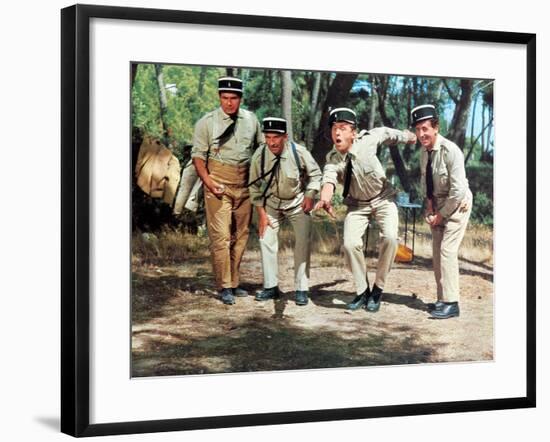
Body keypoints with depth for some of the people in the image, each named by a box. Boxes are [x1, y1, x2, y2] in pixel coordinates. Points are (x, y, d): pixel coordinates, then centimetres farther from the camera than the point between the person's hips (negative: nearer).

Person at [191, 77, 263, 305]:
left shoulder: (251, 120, 7)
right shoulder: (207, 122, -4)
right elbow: (198, 155, -4)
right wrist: (208, 182, -16)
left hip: (245, 184, 5)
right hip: (218, 184, -4)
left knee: (240, 235, 9)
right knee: (221, 235, -10)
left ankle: (234, 283, 18)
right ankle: (224, 287, -5)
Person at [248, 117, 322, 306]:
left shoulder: (299, 152, -24)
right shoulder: (259, 156, -20)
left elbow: (315, 174, -5)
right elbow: (255, 186, -7)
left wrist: (310, 195, -17)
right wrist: (261, 213, -8)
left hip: (298, 203, -2)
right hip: (271, 202, 2)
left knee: (303, 243, -7)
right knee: (266, 240, -2)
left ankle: (301, 289, 2)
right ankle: (271, 287, 10)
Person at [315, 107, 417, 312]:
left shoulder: (367, 141, -23)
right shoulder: (333, 160, -23)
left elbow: (385, 132, -1)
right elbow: (328, 180, -42)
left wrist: (406, 136, 17)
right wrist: (325, 198, -65)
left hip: (383, 198, -1)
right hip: (357, 204, 1)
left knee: (390, 238, -23)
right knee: (350, 244, -17)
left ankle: (377, 290, -8)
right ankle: (362, 291, 5)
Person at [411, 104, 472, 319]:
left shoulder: (450, 151, -24)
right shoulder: (425, 151, -1)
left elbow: (458, 190, -25)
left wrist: (441, 214, -17)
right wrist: (429, 204, -1)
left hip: (456, 204, -8)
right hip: (438, 204, 8)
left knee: (447, 250, -15)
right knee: (437, 251, 8)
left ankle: (451, 303, -13)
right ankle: (442, 299, 16)